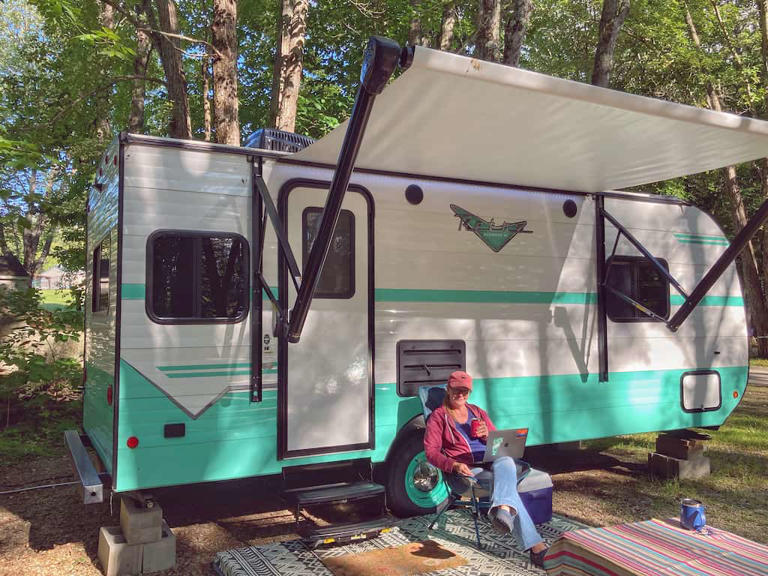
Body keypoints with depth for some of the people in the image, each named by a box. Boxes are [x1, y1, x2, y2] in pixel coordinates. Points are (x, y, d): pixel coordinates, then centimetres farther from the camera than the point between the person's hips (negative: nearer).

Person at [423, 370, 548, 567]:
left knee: (506, 461, -38)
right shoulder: (439, 416, 10)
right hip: (467, 468, -4)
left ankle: (503, 509, -68)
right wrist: (454, 465, -21)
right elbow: (431, 451, -1)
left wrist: (487, 435, -1)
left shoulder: (477, 411, 26)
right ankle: (535, 545, -50)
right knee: (507, 484, -36)